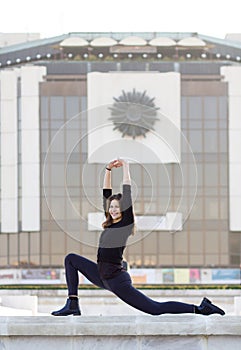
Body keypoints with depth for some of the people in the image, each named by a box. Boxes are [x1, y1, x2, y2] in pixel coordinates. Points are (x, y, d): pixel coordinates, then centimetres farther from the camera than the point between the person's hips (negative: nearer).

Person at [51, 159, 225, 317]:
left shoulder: (126, 224, -9)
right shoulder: (110, 222, 11)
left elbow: (127, 195, -13)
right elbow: (106, 193, 15)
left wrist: (126, 168, -6)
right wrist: (108, 170, 11)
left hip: (117, 279, -9)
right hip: (102, 276, 9)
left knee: (156, 309, -14)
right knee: (71, 259, 14)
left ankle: (198, 309, -8)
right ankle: (72, 305, 6)